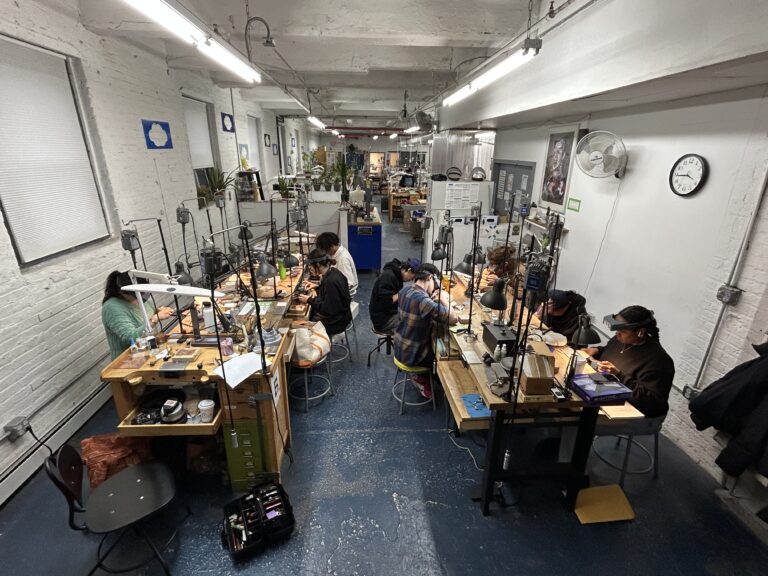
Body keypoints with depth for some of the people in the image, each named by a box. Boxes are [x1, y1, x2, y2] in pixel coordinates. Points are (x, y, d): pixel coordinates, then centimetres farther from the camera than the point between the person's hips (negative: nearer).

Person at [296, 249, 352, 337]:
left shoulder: (331, 281, -30)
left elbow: (327, 310, -25)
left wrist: (310, 300, -17)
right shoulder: (333, 271, -2)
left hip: (336, 322, -9)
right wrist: (317, 287, 13)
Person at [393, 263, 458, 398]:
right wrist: (444, 299, -13)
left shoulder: (405, 290, -4)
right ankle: (424, 380, 33)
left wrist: (437, 300, -5)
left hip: (400, 348, 8)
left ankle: (421, 376, 33)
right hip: (411, 354, -8)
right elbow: (454, 319, -28)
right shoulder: (423, 300, -32)